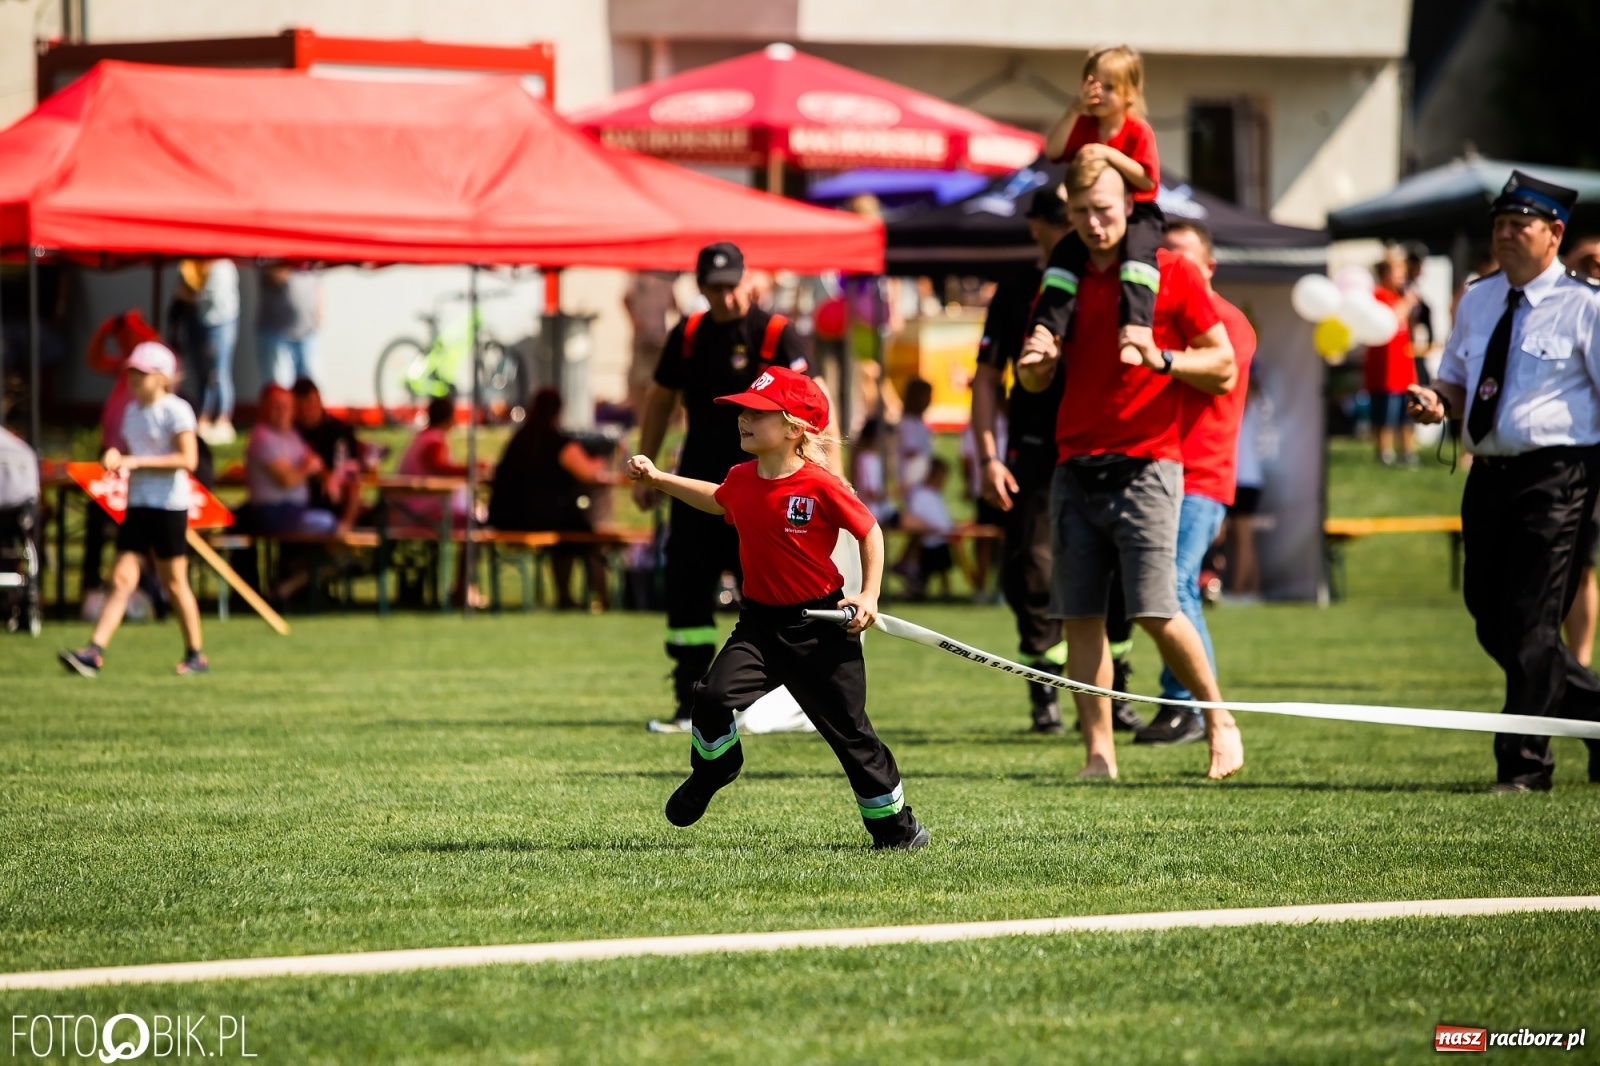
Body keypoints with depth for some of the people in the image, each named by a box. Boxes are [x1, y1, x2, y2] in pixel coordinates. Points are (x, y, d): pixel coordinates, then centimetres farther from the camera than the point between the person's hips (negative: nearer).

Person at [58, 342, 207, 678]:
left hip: (169, 505, -6)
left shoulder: (176, 411, -9)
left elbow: (188, 459, -16)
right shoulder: (132, 411, 13)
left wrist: (138, 462, -19)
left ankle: (196, 655, 14)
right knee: (122, 580, -3)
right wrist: (114, 458, -2)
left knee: (175, 582, 1)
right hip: (137, 505, 6)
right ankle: (94, 652, -13)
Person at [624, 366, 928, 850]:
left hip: (821, 627, -4)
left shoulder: (820, 486, -16)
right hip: (760, 622, 4)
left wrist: (868, 597, -10)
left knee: (848, 729, 4)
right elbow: (718, 500, 25)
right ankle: (711, 770, 12)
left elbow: (869, 532, -4)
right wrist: (657, 480, 20)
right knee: (714, 696, -18)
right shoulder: (742, 481, 0)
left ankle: (895, 825, 20)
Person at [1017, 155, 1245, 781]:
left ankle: (1219, 719, 8)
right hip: (1076, 465, 5)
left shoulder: (1172, 274, 1)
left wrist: (1160, 358, -15)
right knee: (1079, 616, -1)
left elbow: (1223, 370, 1)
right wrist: (1036, 361, -4)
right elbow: (1035, 382, 19)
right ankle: (1099, 753, 2)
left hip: (1145, 464, -5)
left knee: (1155, 610, -12)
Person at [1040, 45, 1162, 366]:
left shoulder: (1138, 131, -9)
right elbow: (1052, 150, -13)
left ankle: (1136, 326, -46)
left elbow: (1147, 180, -19)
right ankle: (1048, 329, -11)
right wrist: (1076, 109, -20)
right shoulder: (1083, 125, 4)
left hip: (1136, 213, -5)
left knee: (1137, 250, -33)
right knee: (1063, 254, -12)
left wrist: (1109, 154, -28)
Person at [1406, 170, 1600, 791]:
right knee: (1493, 622, 10)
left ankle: (1524, 765, -2)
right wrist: (1437, 404, 0)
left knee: (1531, 623, -8)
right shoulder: (1478, 302, 14)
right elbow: (1457, 383, 23)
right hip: (1489, 476, 7)